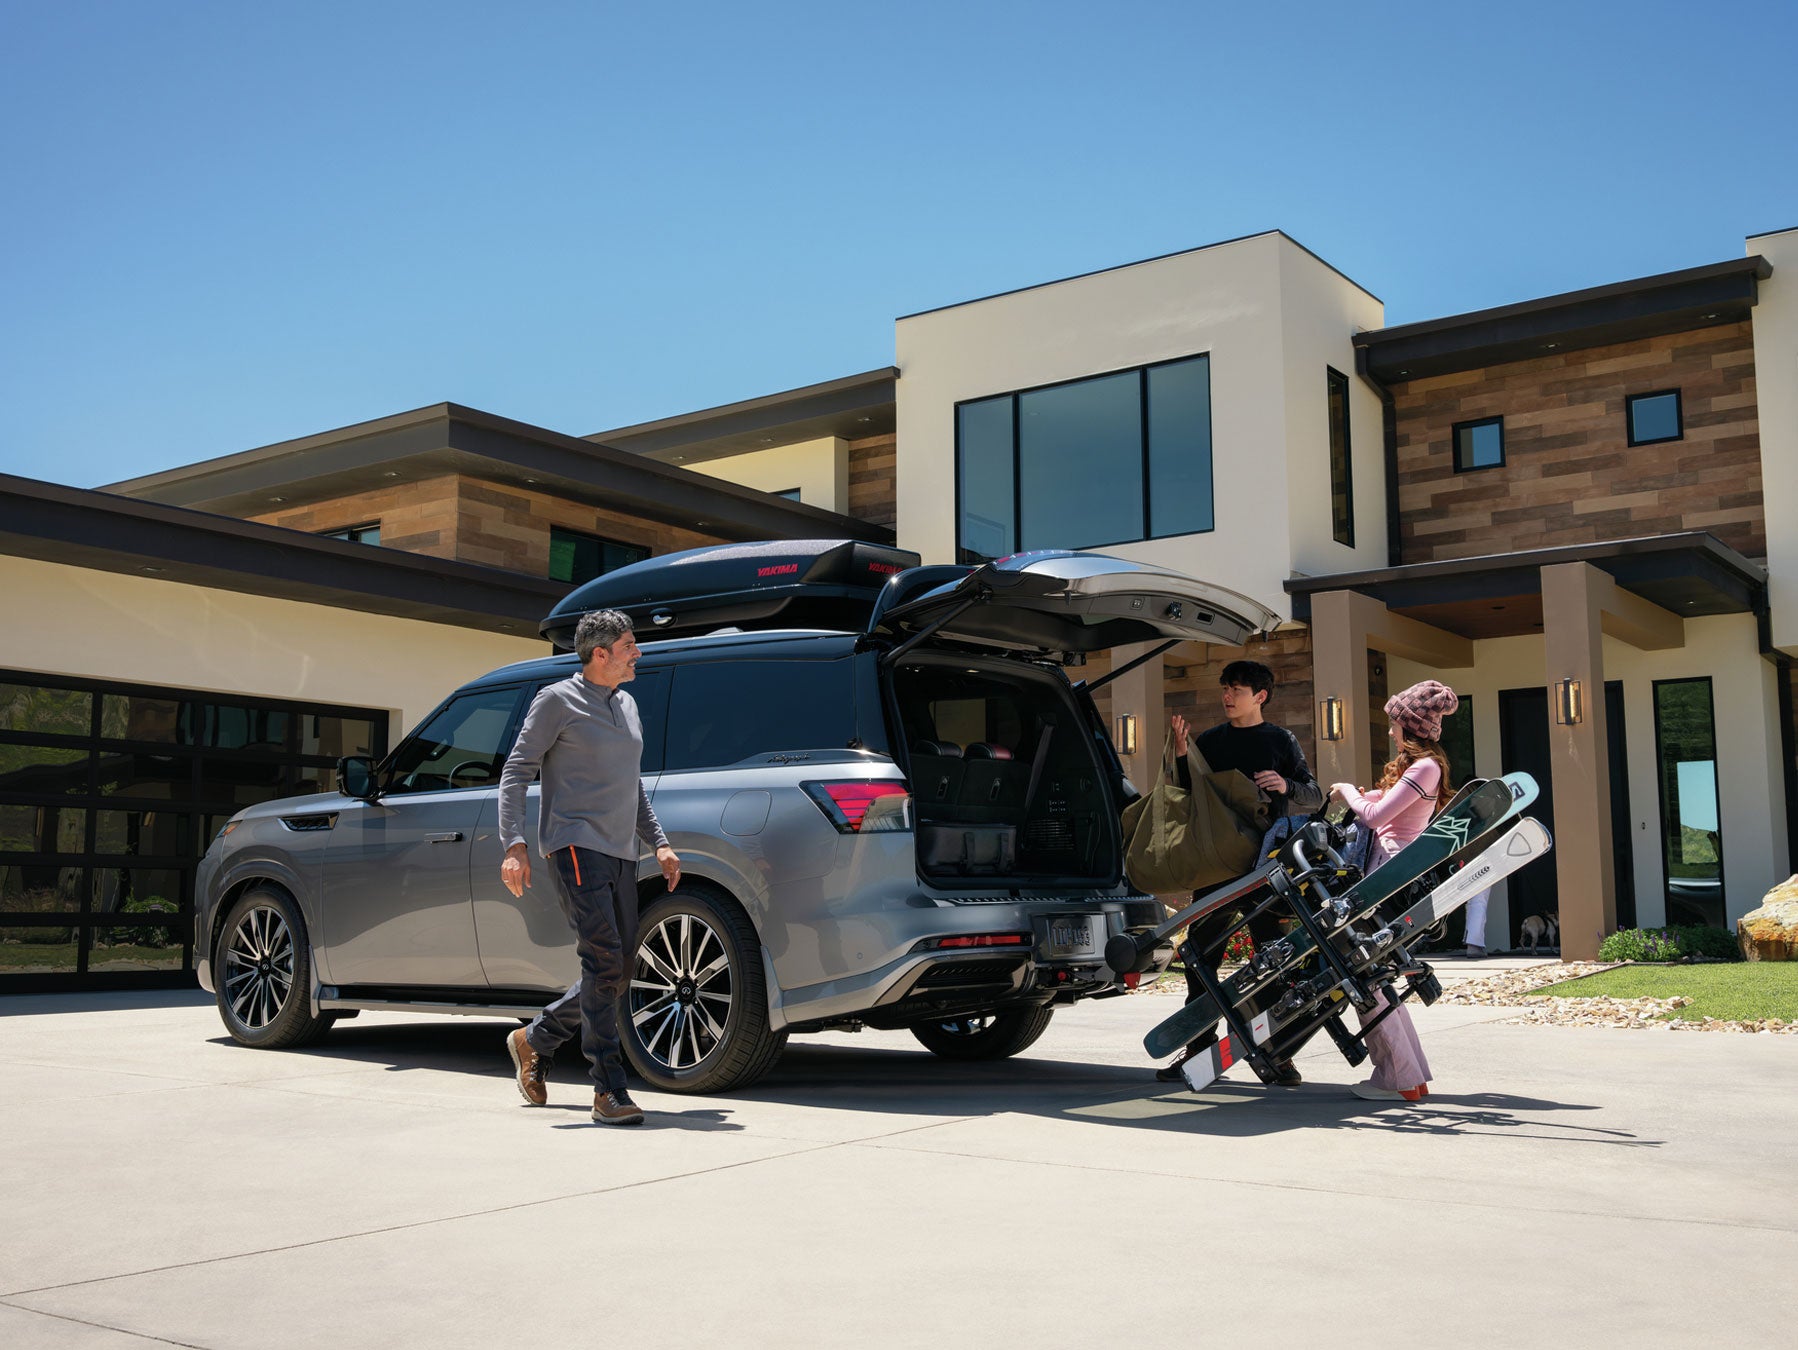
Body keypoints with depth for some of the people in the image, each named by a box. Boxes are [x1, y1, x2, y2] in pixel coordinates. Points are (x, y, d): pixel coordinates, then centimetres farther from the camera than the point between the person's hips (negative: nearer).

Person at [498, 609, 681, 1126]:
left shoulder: (627, 706, 20)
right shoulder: (558, 701, -2)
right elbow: (516, 773, -4)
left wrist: (659, 842, 18)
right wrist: (514, 845, -16)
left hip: (621, 855, 8)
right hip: (576, 846, -8)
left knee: (616, 975, 8)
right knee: (604, 962, -17)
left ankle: (534, 1040, 28)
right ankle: (609, 1091, -13)